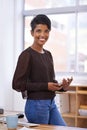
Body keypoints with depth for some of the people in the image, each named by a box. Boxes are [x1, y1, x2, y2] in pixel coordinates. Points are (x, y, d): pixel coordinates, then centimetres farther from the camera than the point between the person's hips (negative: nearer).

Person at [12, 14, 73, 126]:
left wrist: (63, 87, -1)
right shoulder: (27, 55, -12)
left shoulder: (48, 54, 11)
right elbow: (18, 84, -16)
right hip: (36, 105, -8)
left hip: (51, 104, 8)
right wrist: (46, 86, -18)